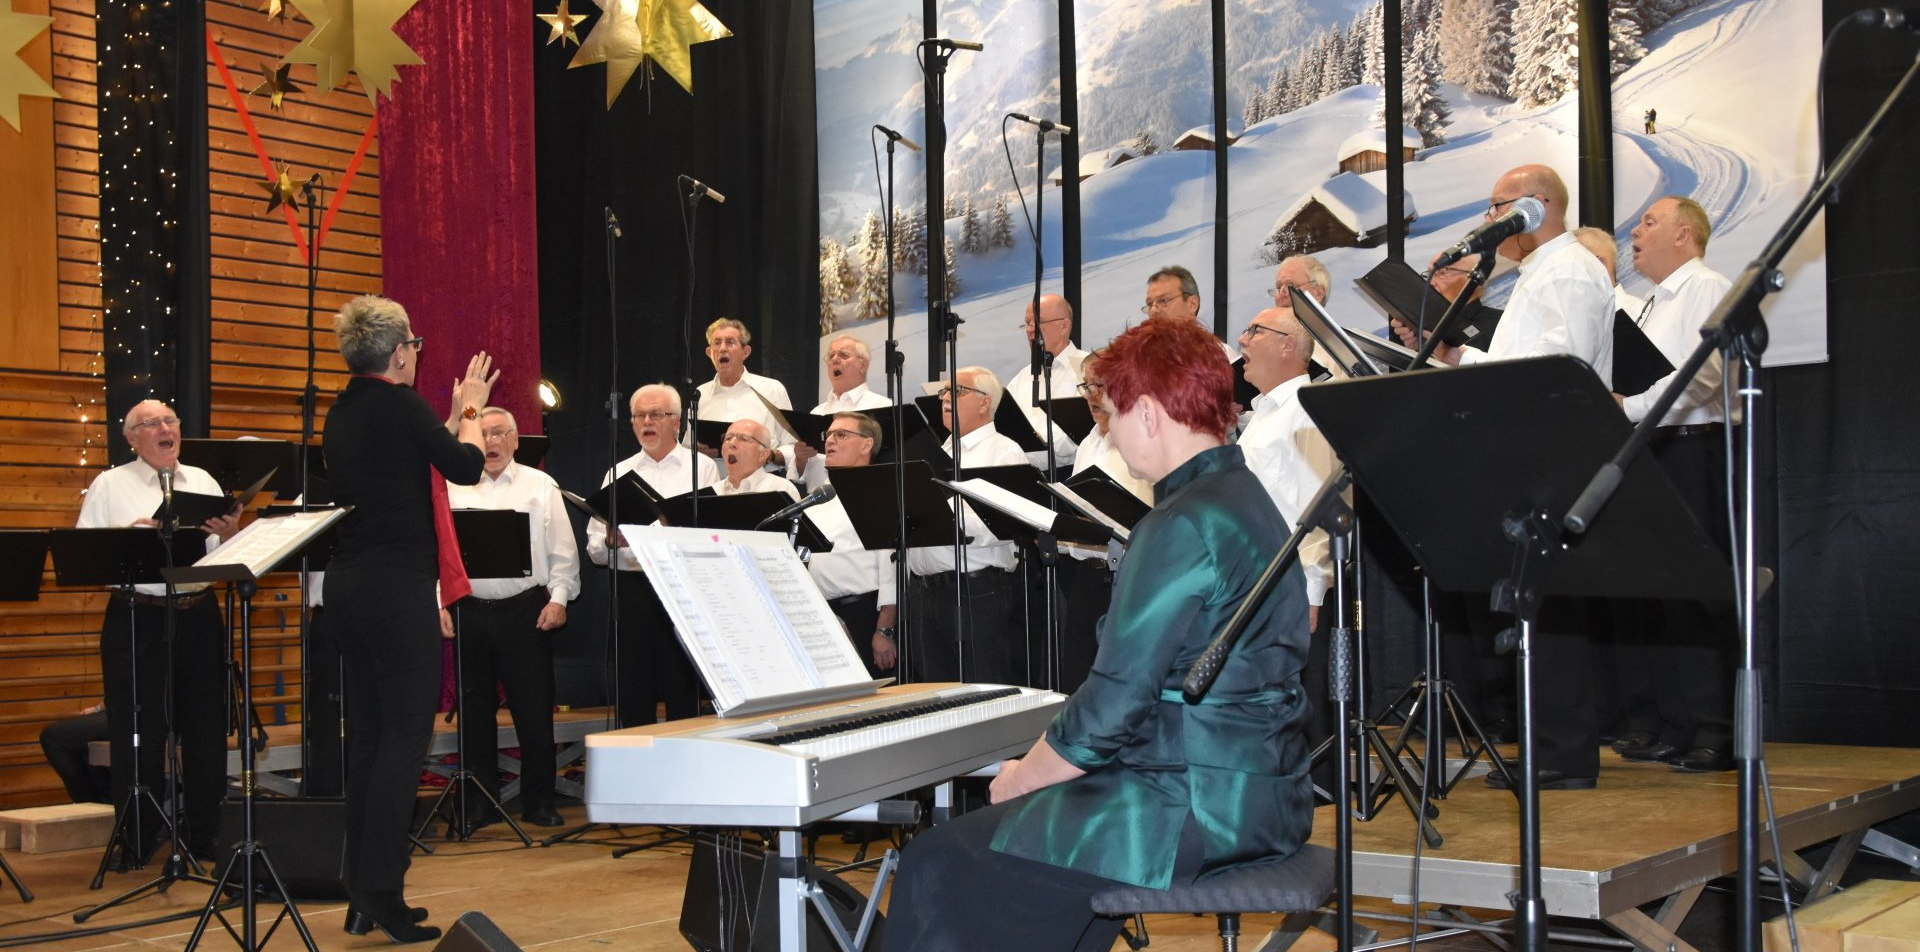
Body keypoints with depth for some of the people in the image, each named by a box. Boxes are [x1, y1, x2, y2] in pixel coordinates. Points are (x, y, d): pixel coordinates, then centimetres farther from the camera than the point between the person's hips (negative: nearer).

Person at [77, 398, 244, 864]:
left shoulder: (203, 481, 14)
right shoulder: (110, 485, 5)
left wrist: (228, 535, -9)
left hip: (199, 615, 3)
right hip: (136, 619, -3)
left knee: (206, 728, 6)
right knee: (138, 733, -1)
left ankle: (205, 835, 16)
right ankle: (135, 842, 9)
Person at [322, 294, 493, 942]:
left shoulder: (342, 413, 13)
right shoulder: (398, 404, -12)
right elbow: (467, 467, -6)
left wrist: (456, 415, 25)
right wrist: (469, 412, 10)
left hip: (350, 586, 9)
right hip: (399, 589, -9)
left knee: (367, 736, 12)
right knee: (405, 736, -5)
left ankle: (362, 897, 16)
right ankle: (383, 897, -6)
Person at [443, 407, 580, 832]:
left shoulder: (540, 486, 7)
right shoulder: (455, 489, 9)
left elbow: (562, 551, 4)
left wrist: (558, 598, -6)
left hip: (525, 610, -2)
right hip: (469, 610, 2)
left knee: (534, 708, 0)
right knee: (474, 709, 6)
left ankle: (538, 801, 10)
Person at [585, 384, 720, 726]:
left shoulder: (700, 467, 8)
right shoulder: (618, 474, 17)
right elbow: (594, 549, 12)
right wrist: (610, 541, -10)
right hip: (631, 586, 3)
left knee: (683, 691, -4)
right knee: (633, 694, 4)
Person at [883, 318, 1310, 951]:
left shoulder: (1182, 526, -18)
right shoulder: (1244, 499, 12)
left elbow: (1110, 714, -19)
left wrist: (1017, 780, -2)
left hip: (1198, 814, -10)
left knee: (935, 866, -4)